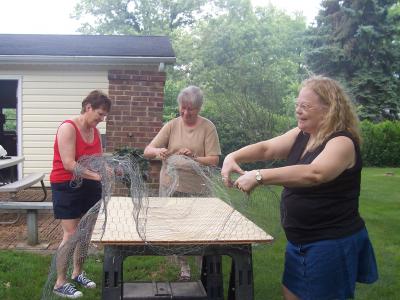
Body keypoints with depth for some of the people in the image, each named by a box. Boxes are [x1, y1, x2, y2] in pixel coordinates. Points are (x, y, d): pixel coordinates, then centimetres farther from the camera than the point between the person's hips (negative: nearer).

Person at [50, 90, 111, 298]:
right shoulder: (68, 128, -16)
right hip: (68, 187, -8)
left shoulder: (95, 131, 8)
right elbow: (69, 164, -23)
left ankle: (77, 273, 29)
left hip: (89, 186, 8)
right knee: (71, 235, -6)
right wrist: (97, 175, -28)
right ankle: (60, 283, 7)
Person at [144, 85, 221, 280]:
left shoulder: (208, 127, -4)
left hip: (197, 190, -2)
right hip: (170, 187, 2)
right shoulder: (172, 126, 0)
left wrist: (193, 158, -27)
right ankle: (182, 265, 26)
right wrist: (157, 151, -26)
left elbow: (213, 160, -9)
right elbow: (147, 152, -3)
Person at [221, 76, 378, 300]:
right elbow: (266, 148, -2)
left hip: (332, 244, -8)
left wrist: (259, 176, -41)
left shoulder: (342, 142, -21)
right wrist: (233, 157, -21)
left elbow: (314, 174, -39)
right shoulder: (301, 135, 4)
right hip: (300, 241, 8)